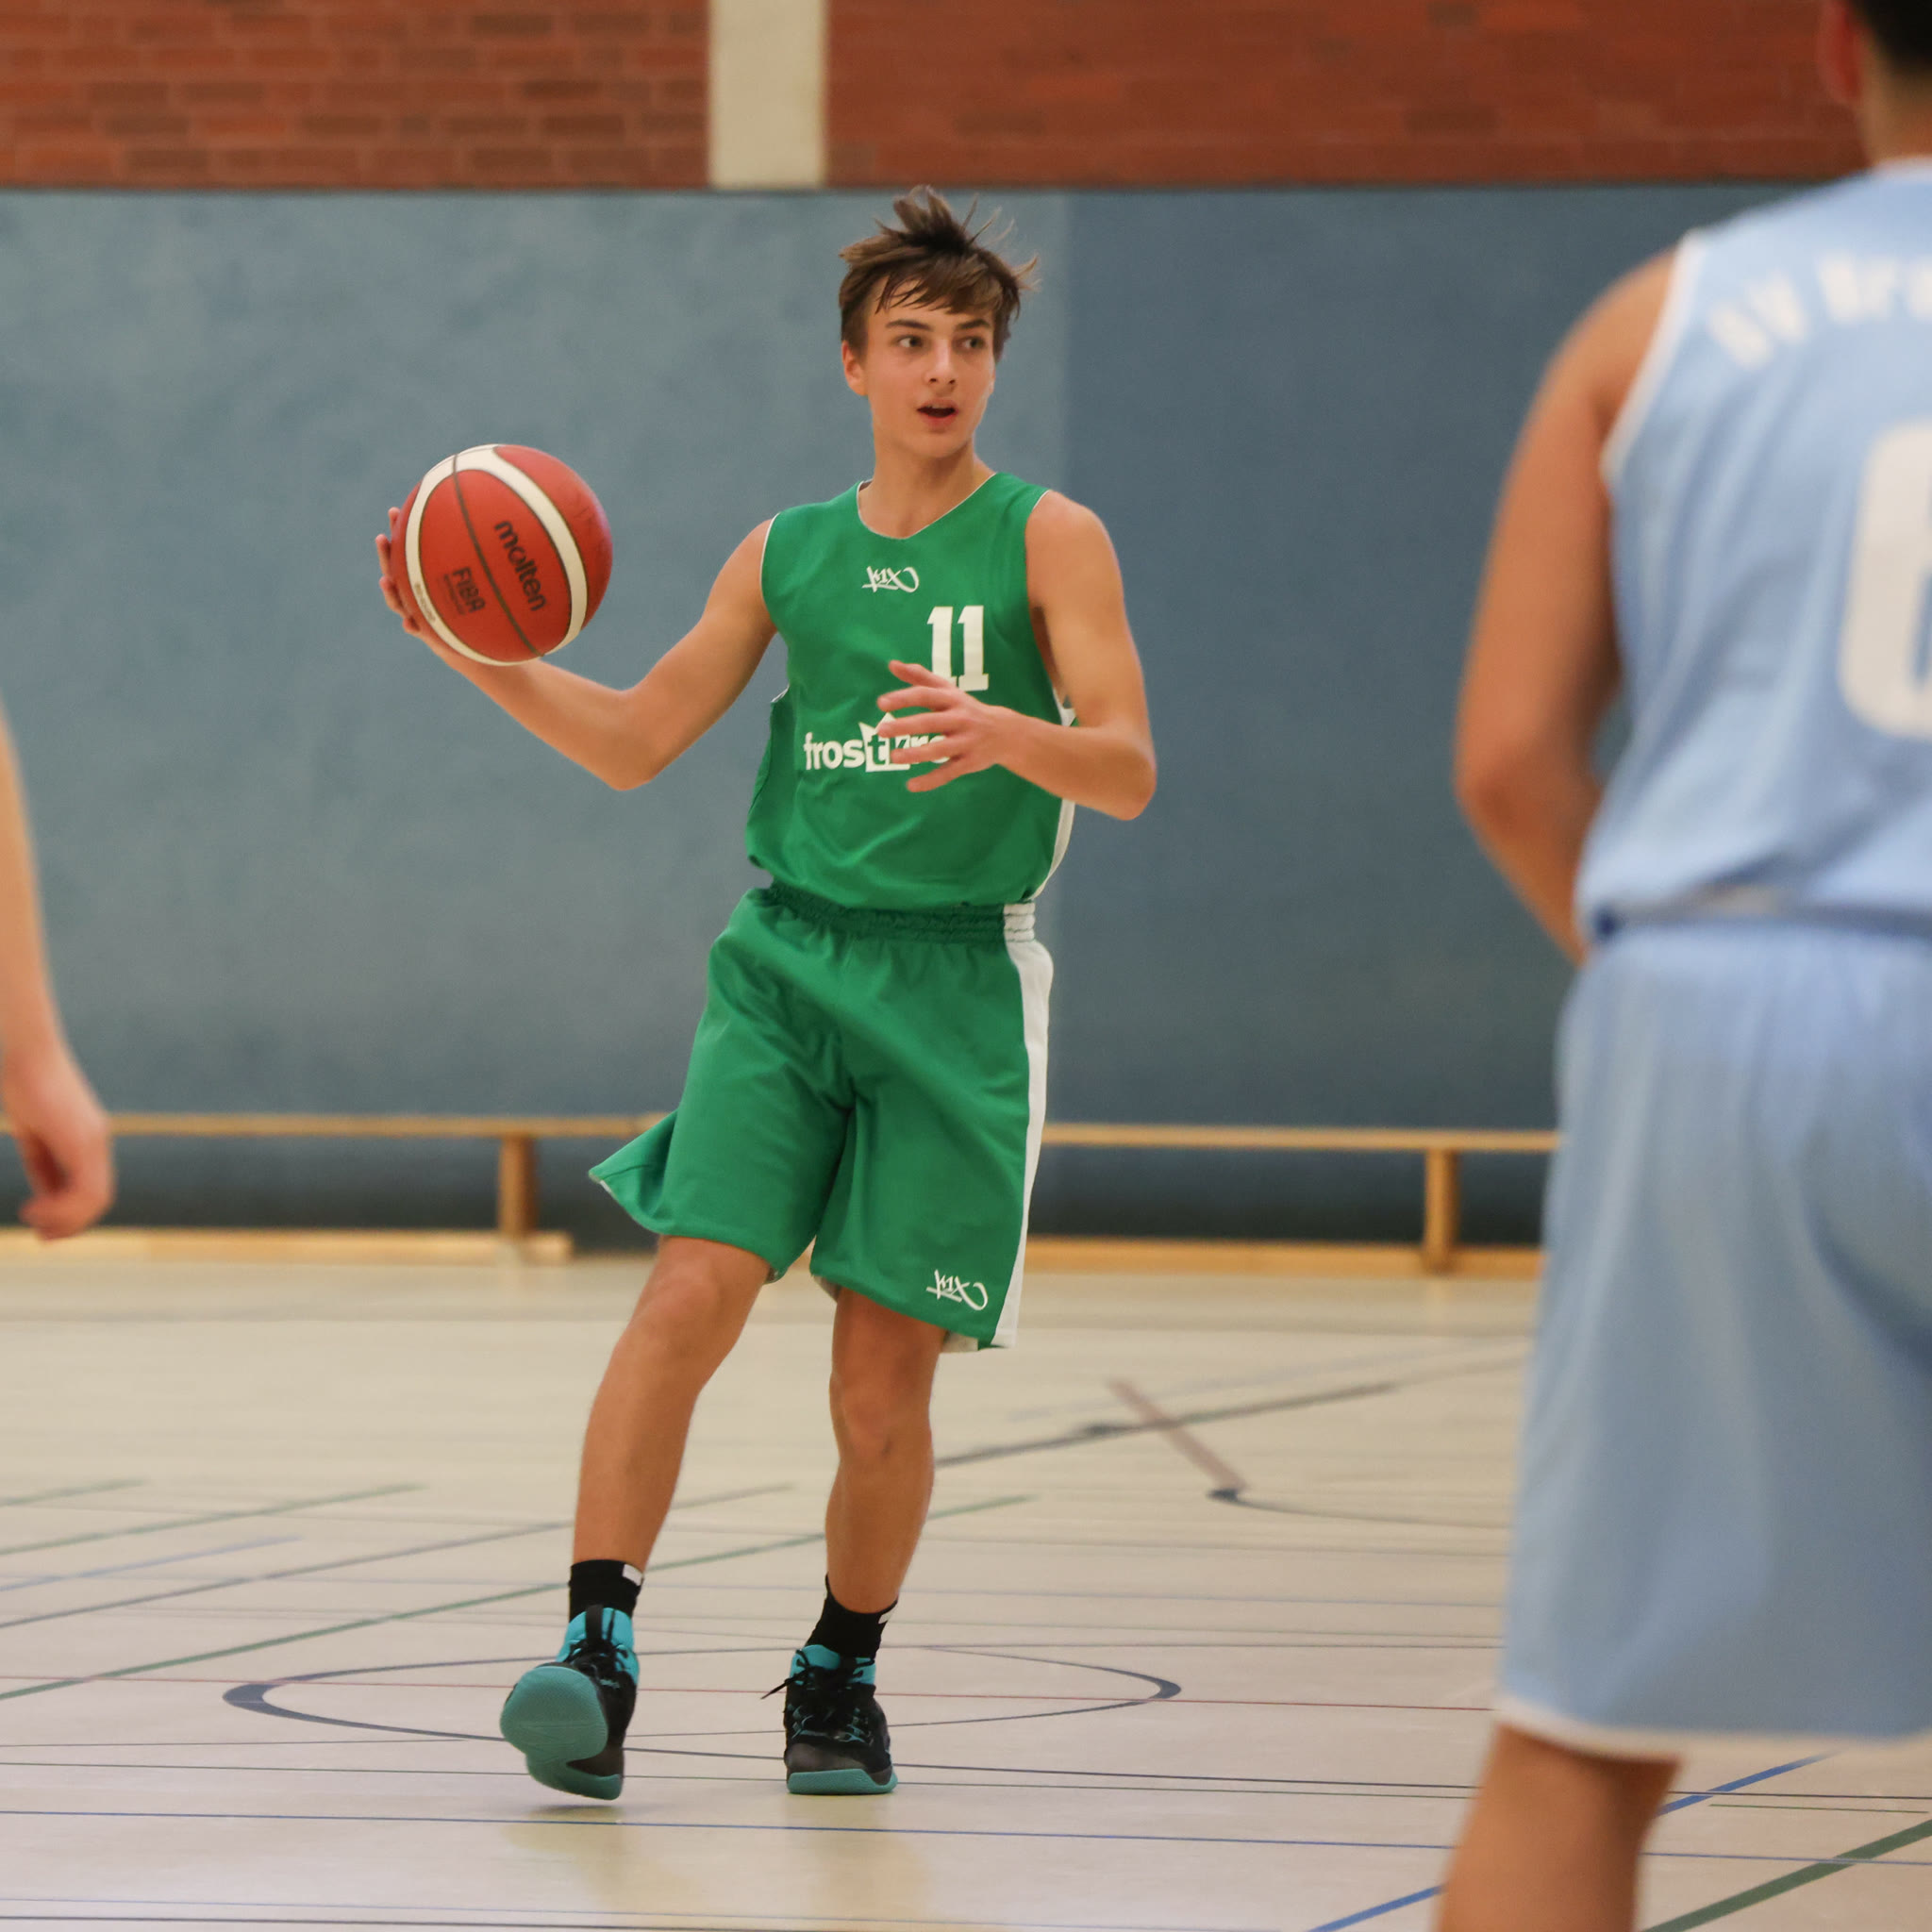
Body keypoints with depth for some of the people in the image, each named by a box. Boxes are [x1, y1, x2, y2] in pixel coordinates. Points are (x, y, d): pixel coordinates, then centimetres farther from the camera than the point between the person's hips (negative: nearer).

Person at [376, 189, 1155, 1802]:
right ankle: (597, 1653, -21)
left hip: (956, 980, -2)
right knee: (690, 1295, -17)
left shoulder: (1047, 539, 1)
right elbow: (636, 741, 15)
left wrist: (1006, 733, -30)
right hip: (789, 956, 2)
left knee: (884, 1383, 1)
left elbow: (1130, 769, -9)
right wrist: (482, 656, 0)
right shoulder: (789, 554, 12)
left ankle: (841, 1675, 22)